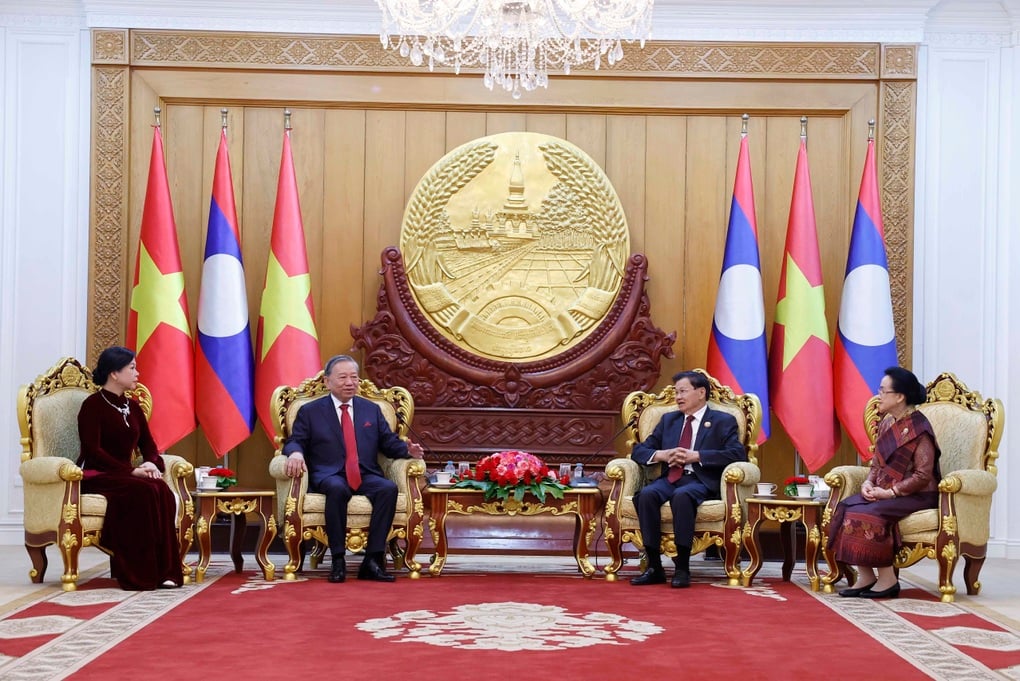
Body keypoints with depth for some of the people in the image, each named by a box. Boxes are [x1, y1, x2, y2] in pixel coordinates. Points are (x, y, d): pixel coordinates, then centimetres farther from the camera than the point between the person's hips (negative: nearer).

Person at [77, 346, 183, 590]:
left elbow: (149, 445, 15)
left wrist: (152, 464, -10)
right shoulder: (93, 405, -6)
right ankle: (139, 574, -30)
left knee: (162, 490, -27)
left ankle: (164, 570, -26)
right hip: (95, 476, -6)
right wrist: (132, 471, -22)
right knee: (143, 491, -34)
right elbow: (93, 451, -15)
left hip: (123, 476, 6)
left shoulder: (133, 407, 16)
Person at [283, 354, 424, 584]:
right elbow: (295, 442, 6)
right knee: (337, 489, -39)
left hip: (367, 476, 3)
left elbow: (390, 443, 17)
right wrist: (295, 453, -19)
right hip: (329, 477, -3)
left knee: (389, 488, -31)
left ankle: (373, 560, -31)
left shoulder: (372, 410, 20)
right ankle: (338, 561, -31)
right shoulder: (310, 411, 13)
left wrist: (408, 450, -5)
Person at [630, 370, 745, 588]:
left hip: (700, 481, -4)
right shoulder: (668, 420, 24)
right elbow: (638, 451, 20)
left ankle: (682, 568, -33)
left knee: (682, 496, -38)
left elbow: (737, 454, -7)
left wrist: (697, 455, -14)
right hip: (670, 478, 4)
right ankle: (654, 567, -27)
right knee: (646, 494, -30)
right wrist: (661, 455, -3)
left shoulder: (723, 421, 9)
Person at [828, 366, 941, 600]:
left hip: (916, 496, -8)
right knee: (845, 508, -15)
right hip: (885, 492, 8)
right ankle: (866, 576, -12)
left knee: (868, 515, -29)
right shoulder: (887, 423, 9)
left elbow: (922, 476, -18)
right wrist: (868, 483, -5)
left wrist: (889, 493, -21)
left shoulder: (918, 429, -15)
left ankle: (887, 579, -15)